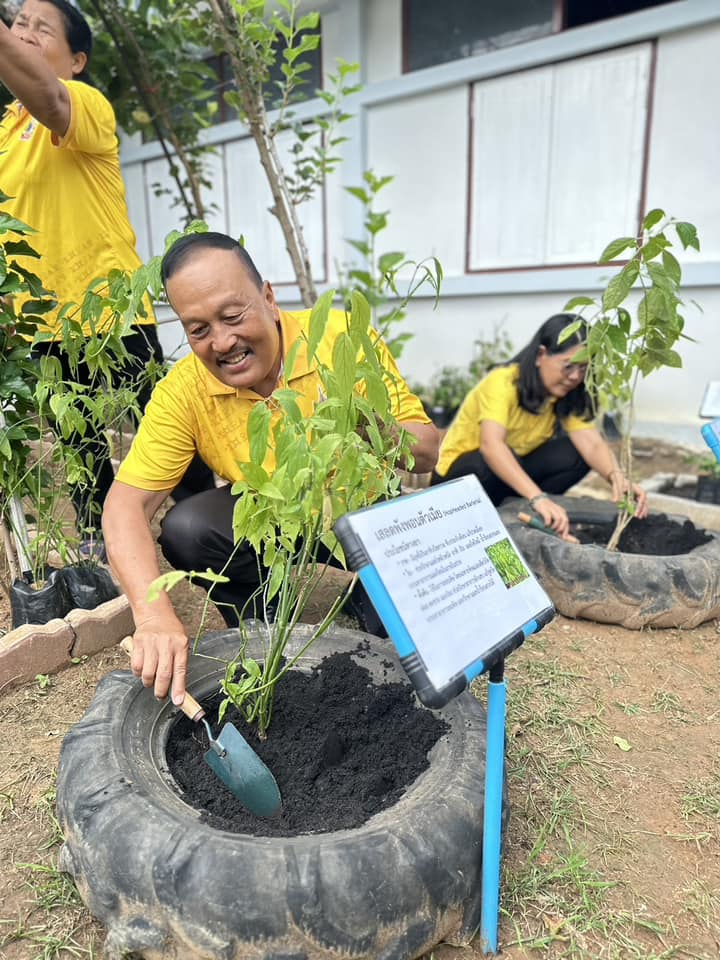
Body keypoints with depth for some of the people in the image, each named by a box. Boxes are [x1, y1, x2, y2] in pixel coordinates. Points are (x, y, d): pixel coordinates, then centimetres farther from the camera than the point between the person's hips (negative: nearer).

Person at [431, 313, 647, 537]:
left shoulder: (569, 396, -5)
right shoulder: (503, 382, -26)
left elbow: (592, 443, -20)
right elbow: (490, 445, -42)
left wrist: (616, 477, -42)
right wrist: (538, 498, -54)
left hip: (514, 471, 6)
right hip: (458, 475, -5)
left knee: (574, 454, -17)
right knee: (491, 465, -38)